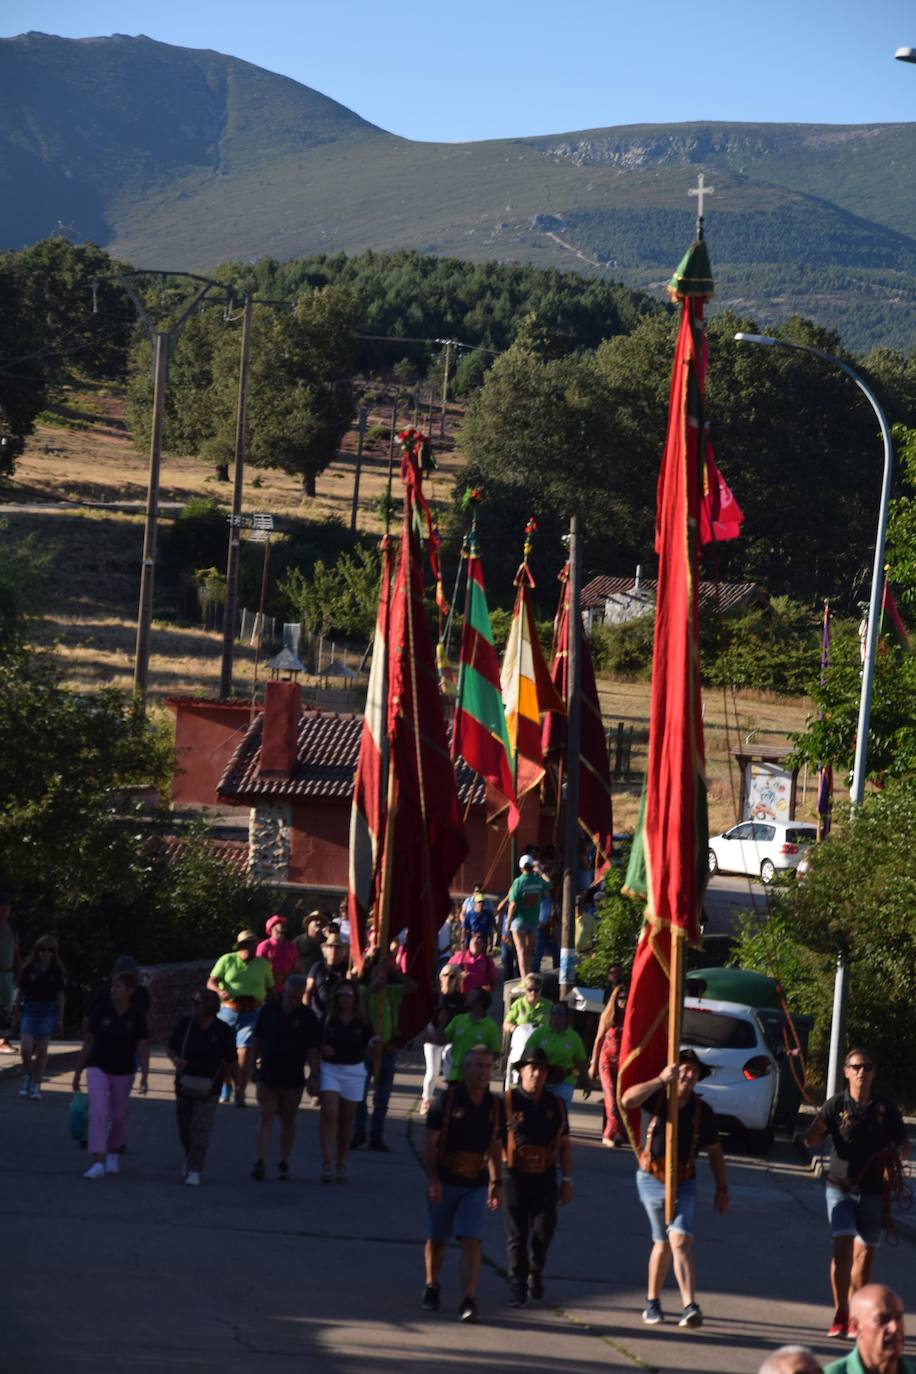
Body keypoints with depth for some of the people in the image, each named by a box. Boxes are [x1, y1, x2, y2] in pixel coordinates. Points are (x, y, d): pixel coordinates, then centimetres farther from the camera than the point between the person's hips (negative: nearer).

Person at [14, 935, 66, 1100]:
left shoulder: (56, 971, -2)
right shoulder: (28, 969, -4)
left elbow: (60, 996, 3)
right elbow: (20, 991, 4)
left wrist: (60, 1019, 3)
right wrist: (16, 1011, 7)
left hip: (48, 1012, 0)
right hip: (30, 1009, 0)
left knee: (42, 1051, 0)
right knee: (25, 1048, -11)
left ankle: (36, 1085, 11)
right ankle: (26, 1076, 16)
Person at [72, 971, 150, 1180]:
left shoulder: (136, 1018, -8)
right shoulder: (100, 1013, -6)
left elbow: (142, 1049, -5)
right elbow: (88, 1043, 3)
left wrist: (144, 1075, -17)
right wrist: (78, 1072, 7)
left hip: (123, 1072, 1)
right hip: (98, 1068, -1)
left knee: (118, 1116, 14)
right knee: (98, 1112, -17)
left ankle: (113, 1154, 40)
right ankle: (98, 1163, -23)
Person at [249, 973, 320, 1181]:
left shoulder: (307, 1017, -3)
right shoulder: (268, 1010, 1)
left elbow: (313, 1050, -3)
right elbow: (256, 1040, 11)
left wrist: (313, 1077, -6)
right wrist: (253, 1065, 12)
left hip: (293, 1078, 0)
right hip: (267, 1076, 0)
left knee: (288, 1120, 9)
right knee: (266, 1117, -6)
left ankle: (284, 1162, 20)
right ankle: (260, 1161, -13)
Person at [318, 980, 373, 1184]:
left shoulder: (362, 1023, 1)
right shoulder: (327, 1019, -1)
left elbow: (367, 1047, 2)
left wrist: (374, 1044, -18)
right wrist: (321, 1049, -17)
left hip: (354, 1072, 2)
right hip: (329, 1069, -2)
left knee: (346, 1118, 10)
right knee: (329, 1113, -16)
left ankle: (341, 1163, 22)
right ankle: (327, 1162, -18)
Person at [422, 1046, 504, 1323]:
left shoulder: (495, 1106, 3)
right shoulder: (446, 1100, -8)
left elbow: (495, 1148, 12)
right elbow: (430, 1143, -8)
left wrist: (495, 1183, 7)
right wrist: (432, 1179, -16)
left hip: (476, 1185, 1)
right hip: (445, 1182, -1)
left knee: (470, 1241, -11)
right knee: (438, 1239, 12)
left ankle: (469, 1301, -15)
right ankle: (431, 1287, 35)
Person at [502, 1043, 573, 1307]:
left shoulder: (555, 1105, 8)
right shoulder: (507, 1102, -4)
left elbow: (564, 1145, 13)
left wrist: (567, 1181, 8)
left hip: (545, 1178, 3)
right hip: (515, 1177, -3)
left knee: (544, 1230, 0)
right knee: (517, 1236, 1)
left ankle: (536, 1270, 29)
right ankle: (517, 1287, 10)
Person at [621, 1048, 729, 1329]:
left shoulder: (702, 1111, 0)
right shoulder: (658, 1098, -4)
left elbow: (714, 1152, 10)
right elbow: (627, 1100, -26)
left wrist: (722, 1189, 10)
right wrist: (661, 1080, -28)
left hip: (684, 1182, 0)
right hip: (652, 1179, 0)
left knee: (680, 1240, -17)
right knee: (663, 1242, 8)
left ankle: (690, 1307, -25)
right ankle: (652, 1302, 27)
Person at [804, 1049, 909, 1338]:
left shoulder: (886, 1108, 2)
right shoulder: (836, 1105, -3)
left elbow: (904, 1144, 11)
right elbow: (811, 1141, -6)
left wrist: (897, 1154, -13)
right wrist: (818, 1125, -28)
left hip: (873, 1191, 2)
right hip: (840, 1187, -2)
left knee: (864, 1253, 6)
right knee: (843, 1246, -15)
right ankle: (840, 1314, -8)